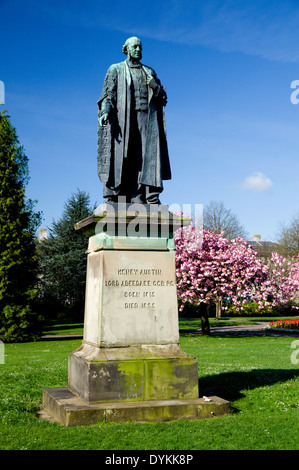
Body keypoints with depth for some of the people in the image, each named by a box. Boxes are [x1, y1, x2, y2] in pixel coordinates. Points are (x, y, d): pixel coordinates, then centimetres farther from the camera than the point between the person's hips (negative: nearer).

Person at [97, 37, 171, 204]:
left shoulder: (150, 72, 26)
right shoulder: (116, 70, 17)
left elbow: (163, 95, 18)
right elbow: (108, 93, 5)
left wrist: (155, 87, -5)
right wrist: (105, 111, -13)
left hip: (146, 117, 3)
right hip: (124, 117, -3)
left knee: (149, 154, -11)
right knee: (119, 155, -12)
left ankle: (150, 194, -16)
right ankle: (112, 195, -14)